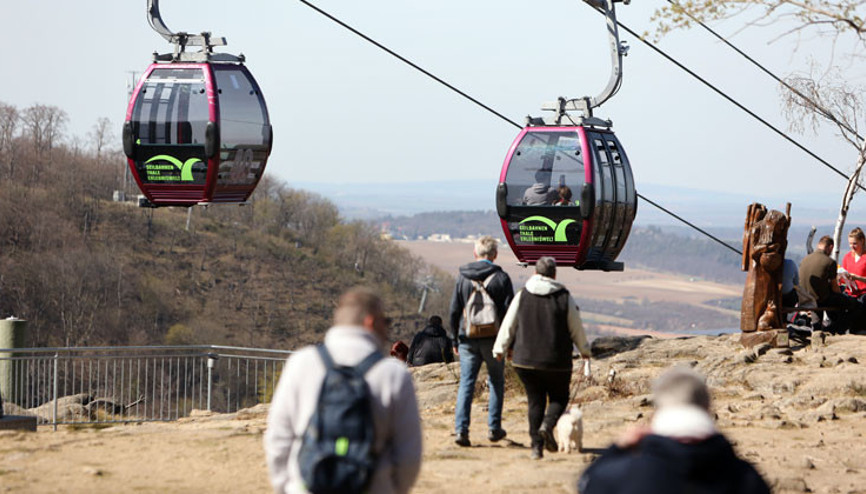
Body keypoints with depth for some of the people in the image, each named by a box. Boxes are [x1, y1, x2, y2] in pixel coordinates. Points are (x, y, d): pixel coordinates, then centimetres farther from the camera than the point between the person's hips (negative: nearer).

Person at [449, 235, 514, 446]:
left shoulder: (462, 277, 2)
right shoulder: (501, 278, -4)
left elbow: (454, 311, 4)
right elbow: (509, 311, -5)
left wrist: (454, 340, 12)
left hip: (468, 339, 1)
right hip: (493, 340, -1)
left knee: (466, 384, 2)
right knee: (496, 383, 13)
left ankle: (461, 429, -9)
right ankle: (494, 428, 14)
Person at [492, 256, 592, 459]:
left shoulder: (522, 296, 1)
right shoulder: (564, 298, -3)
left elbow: (508, 325, 5)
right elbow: (576, 329, 4)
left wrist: (499, 349, 18)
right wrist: (584, 350, 21)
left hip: (526, 359, 2)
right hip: (556, 361, -2)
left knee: (535, 401, 9)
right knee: (559, 398, 13)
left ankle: (536, 446, 2)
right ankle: (547, 425, -17)